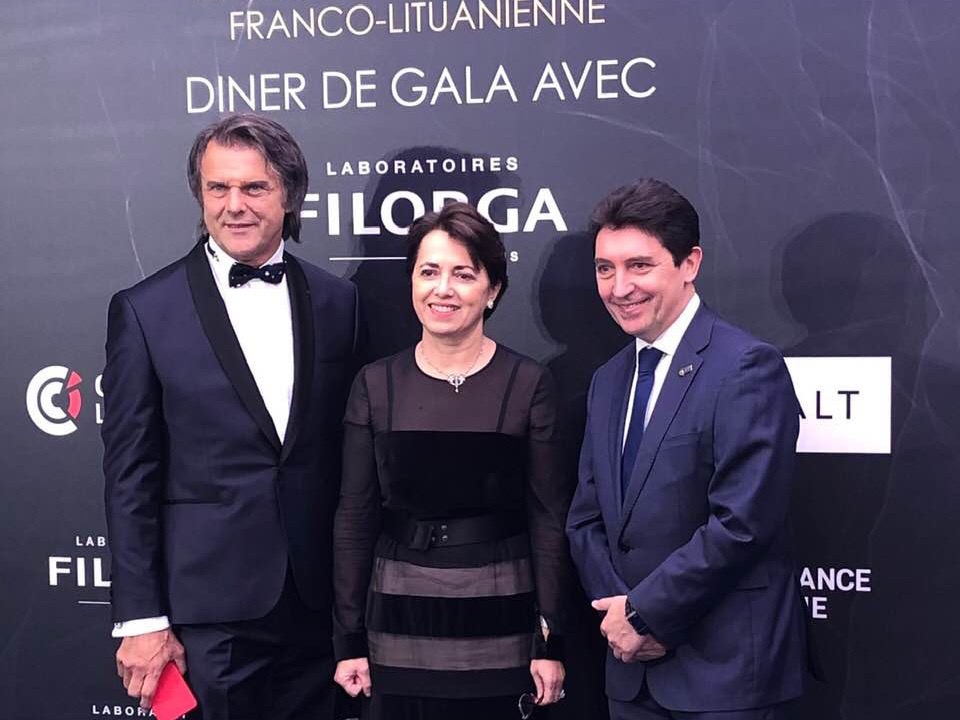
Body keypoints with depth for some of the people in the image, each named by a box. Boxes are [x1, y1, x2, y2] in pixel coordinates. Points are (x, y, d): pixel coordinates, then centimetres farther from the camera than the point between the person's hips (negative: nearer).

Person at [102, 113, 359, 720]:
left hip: (319, 602, 3)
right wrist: (141, 619, -6)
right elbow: (130, 478, -4)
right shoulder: (145, 311, -4)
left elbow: (352, 454, 9)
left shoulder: (337, 302, 5)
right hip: (211, 611, -3)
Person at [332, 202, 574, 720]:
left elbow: (549, 518, -2)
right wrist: (349, 638, 2)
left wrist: (553, 640, -5)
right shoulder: (376, 385, 2)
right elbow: (355, 517, 4)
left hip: (500, 619, -1)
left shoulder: (528, 384, -3)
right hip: (401, 618, 2)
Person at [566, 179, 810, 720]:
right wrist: (617, 611, -5)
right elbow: (587, 518, 11)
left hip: (726, 671, -6)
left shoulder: (747, 367, -13)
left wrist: (644, 613, -13)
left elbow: (743, 522, -20)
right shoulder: (608, 381, 10)